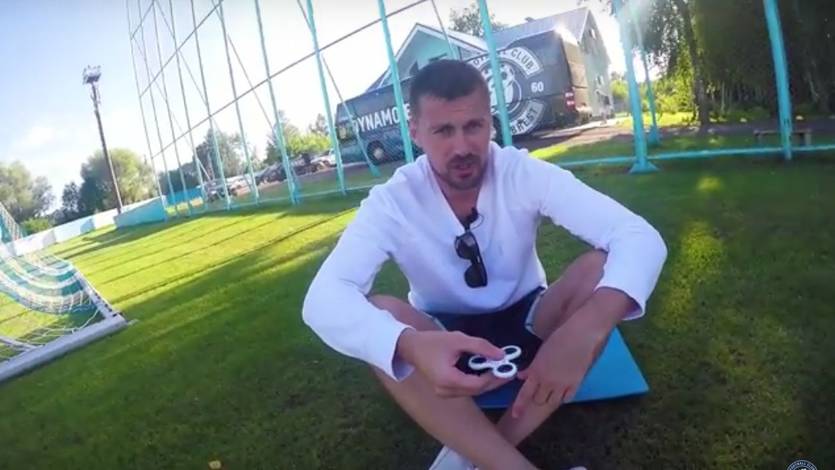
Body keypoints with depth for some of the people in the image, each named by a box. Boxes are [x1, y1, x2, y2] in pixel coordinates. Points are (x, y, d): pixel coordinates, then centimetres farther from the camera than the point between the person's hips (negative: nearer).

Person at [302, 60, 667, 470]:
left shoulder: (525, 174, -17)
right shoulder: (391, 202, -18)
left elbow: (641, 239, -25)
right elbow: (323, 299, -30)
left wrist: (584, 331, -46)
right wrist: (410, 347, -51)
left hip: (527, 328, 2)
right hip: (446, 345, -1)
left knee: (599, 269, -27)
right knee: (378, 315, -31)